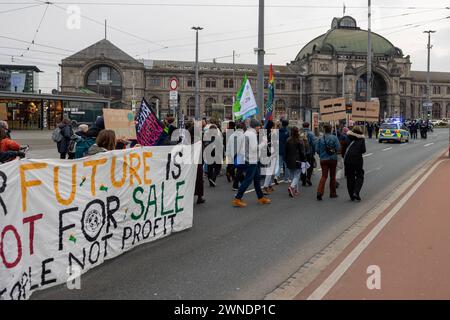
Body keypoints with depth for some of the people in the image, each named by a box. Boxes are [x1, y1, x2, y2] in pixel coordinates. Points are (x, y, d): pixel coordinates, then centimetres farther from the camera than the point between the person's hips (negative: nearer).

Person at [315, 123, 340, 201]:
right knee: (332, 176, 12)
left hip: (323, 159, 1)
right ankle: (332, 193, 21)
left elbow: (317, 149, -3)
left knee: (324, 176, 0)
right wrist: (334, 151, 11)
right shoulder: (334, 138, -7)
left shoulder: (320, 139, -3)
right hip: (333, 159, -1)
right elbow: (338, 148, -11)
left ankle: (319, 192, -19)